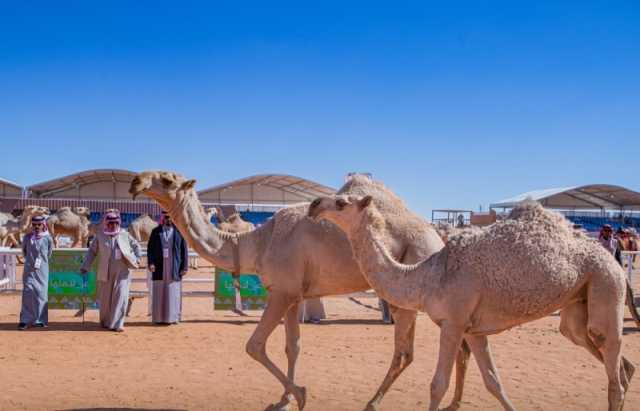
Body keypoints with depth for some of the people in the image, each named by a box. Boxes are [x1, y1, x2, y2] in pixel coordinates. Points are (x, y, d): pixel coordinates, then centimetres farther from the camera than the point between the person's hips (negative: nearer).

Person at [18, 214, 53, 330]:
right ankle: (25, 320, -5)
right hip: (29, 269, 0)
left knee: (41, 293, 1)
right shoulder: (27, 237, 2)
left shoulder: (48, 239, -2)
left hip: (42, 270, 0)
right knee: (28, 292, -7)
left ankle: (40, 320, 8)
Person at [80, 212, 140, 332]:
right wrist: (85, 266, 3)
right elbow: (92, 251, 7)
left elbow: (136, 245, 18)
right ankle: (105, 321, 28)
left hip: (122, 271, 0)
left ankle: (117, 324, -5)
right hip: (106, 272, 0)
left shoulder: (124, 235, 6)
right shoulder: (100, 236, 3)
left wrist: (136, 259, 6)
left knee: (121, 297, -9)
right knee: (105, 298, 8)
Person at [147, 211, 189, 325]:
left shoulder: (179, 232, 5)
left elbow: (184, 250, 4)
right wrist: (151, 263, -10)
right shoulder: (156, 232, 8)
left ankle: (173, 317, 6)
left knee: (173, 292, 0)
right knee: (159, 292, 1)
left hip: (174, 268, -1)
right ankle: (159, 317, 4)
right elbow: (150, 248, 5)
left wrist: (184, 267, -3)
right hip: (159, 267, 1)